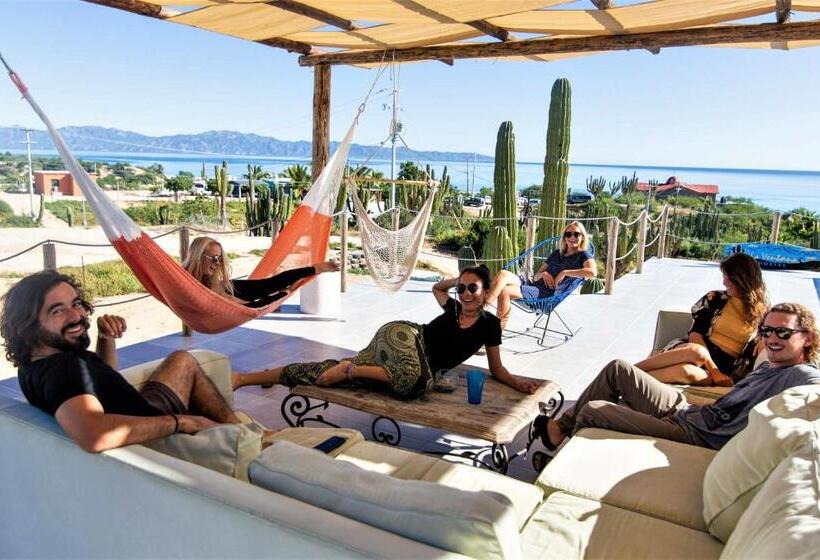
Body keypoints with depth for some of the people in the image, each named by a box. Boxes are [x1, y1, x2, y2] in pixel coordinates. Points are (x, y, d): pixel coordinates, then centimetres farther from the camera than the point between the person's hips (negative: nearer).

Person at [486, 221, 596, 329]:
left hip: (548, 293, -7)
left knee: (504, 291, -27)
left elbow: (592, 272, -17)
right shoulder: (556, 253, 25)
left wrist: (564, 273, -13)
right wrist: (543, 274, -2)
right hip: (533, 284, 7)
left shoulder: (583, 255, 7)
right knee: (503, 274, -21)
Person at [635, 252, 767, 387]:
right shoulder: (715, 299, 8)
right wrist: (714, 370, -12)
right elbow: (695, 334, -1)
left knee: (686, 371, -37)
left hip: (725, 371, -1)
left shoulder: (760, 314, 8)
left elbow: (751, 357, 4)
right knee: (697, 351, -39)